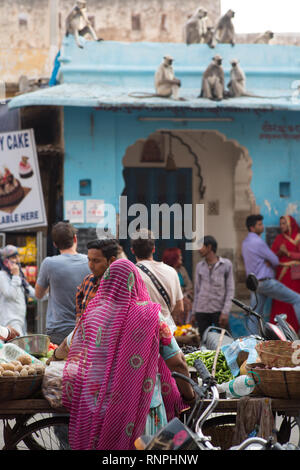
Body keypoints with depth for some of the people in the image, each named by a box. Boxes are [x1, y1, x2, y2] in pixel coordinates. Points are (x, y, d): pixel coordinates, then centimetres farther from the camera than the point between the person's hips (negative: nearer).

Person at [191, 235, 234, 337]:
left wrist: (225, 312, -10)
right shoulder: (200, 266, 11)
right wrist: (194, 312, 12)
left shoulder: (226, 264, 0)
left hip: (219, 310, -3)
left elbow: (230, 290, -2)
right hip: (202, 311, 3)